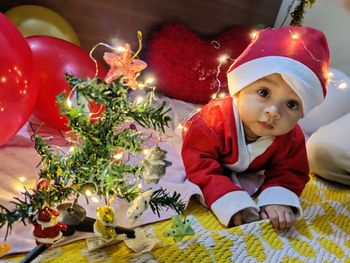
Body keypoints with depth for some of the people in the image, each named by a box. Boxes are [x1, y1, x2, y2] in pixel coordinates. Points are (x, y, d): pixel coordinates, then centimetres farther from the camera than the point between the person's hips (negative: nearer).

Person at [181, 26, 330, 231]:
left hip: (249, 171, 3)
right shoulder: (214, 120, -49)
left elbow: (289, 174, -23)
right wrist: (232, 202, -58)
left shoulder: (292, 139, -34)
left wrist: (278, 199, -47)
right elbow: (200, 165, -47)